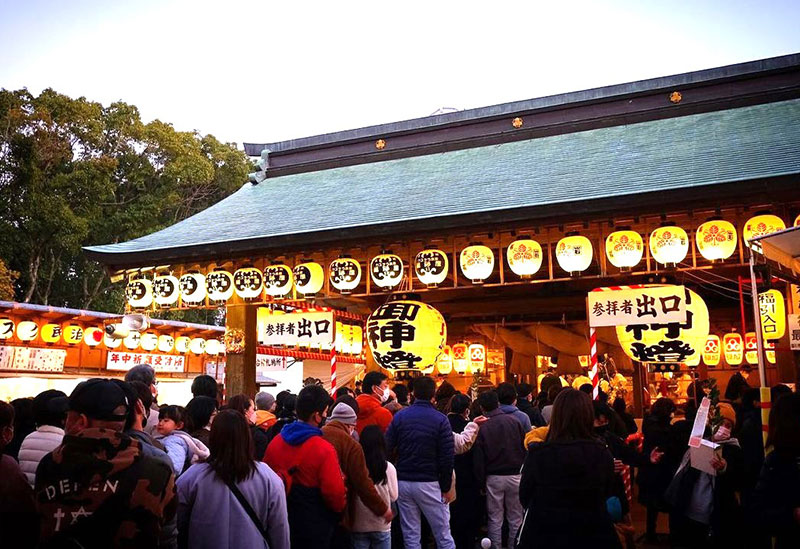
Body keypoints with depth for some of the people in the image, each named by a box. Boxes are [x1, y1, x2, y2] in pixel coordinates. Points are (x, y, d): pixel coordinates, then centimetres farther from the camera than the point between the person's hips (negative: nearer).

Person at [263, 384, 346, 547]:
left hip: (281, 522, 5)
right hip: (315, 529, -5)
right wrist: (340, 507, 1)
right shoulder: (324, 450, -22)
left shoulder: (275, 442, -4)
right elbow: (335, 495, -22)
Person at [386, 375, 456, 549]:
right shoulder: (440, 419, -8)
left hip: (403, 482, 3)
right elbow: (447, 457, -10)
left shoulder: (399, 416, -1)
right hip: (429, 483, -3)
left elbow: (387, 448, -6)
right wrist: (445, 487, -1)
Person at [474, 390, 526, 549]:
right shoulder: (514, 421, -4)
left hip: (493, 477, -1)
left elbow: (478, 460, -4)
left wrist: (481, 483, 4)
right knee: (516, 518, 12)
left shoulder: (482, 428, -7)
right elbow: (525, 448, 1)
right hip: (515, 475, 1)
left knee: (495, 519, 10)